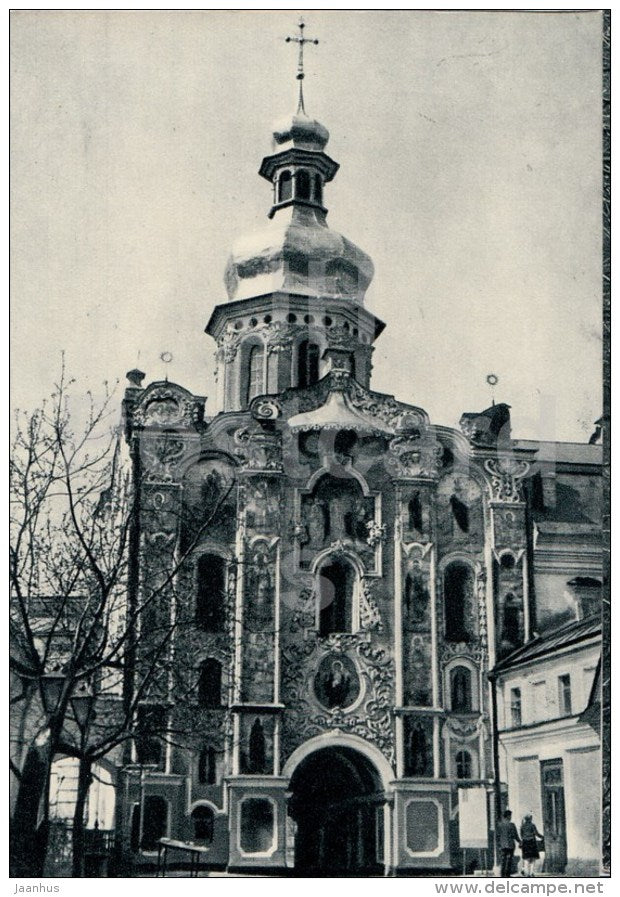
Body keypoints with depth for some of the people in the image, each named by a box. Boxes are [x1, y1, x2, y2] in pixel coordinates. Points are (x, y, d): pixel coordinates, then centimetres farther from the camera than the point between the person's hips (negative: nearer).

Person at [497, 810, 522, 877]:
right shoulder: (511, 825, -9)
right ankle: (507, 875, -1)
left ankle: (503, 875, 6)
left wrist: (499, 845, 14)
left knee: (503, 860, 9)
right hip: (510, 845, -4)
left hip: (503, 845, 4)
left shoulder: (499, 824, 4)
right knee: (509, 860, 0)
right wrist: (519, 841, 12)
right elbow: (515, 835, -5)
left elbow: (498, 836, 6)